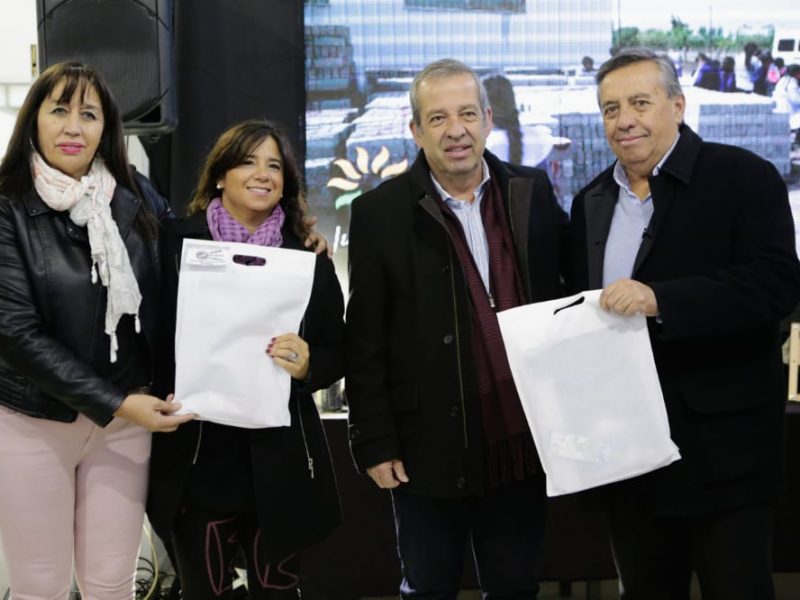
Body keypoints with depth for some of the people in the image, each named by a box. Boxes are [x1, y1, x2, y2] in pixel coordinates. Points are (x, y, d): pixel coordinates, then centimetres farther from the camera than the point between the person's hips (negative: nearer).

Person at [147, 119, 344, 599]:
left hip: (280, 459, 1)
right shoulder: (178, 243, -1)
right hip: (195, 459, -1)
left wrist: (307, 366, -12)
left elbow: (337, 353, 8)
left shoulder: (309, 258, 4)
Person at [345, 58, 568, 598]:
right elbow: (366, 344, -5)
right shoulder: (380, 213, -6)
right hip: (429, 451, -2)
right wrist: (376, 444, -7)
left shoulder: (533, 193, 3)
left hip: (522, 445, 3)